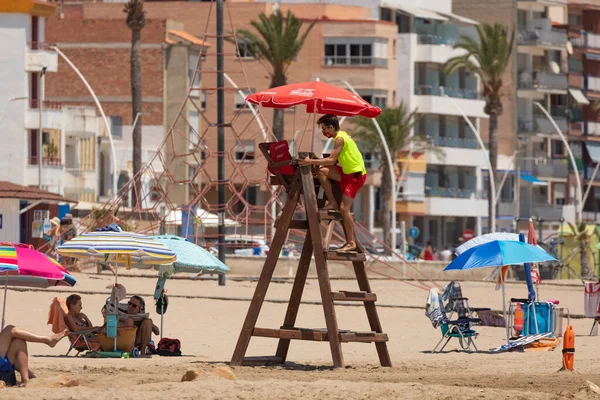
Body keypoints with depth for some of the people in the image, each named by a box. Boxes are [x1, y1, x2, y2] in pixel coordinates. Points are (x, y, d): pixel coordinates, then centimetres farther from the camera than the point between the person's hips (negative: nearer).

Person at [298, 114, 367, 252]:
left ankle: (351, 242, -7)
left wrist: (311, 162, -23)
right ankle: (332, 202, 5)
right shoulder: (343, 135, 14)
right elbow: (335, 160, 17)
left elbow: (332, 160, -24)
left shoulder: (339, 139, -16)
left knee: (344, 208, -12)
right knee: (322, 172, 2)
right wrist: (316, 161, 11)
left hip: (356, 175, -10)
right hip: (349, 173, 10)